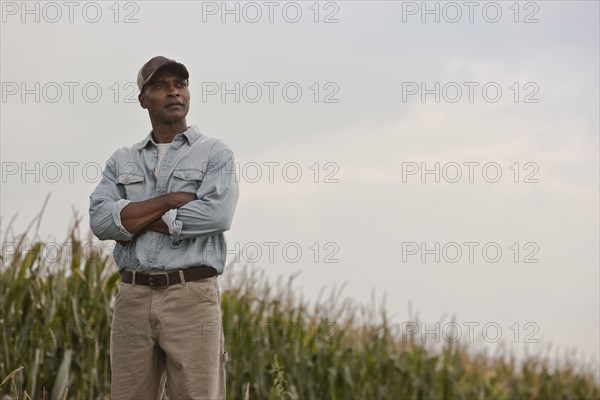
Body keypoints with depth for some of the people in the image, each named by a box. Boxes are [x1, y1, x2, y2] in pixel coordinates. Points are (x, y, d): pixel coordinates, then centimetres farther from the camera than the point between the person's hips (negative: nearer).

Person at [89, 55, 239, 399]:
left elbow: (217, 213, -15)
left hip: (192, 297, -3)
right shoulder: (122, 162, 15)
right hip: (133, 297, 4)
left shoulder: (216, 154, 4)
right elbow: (101, 220, -1)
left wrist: (134, 221, -7)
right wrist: (172, 199, -9)